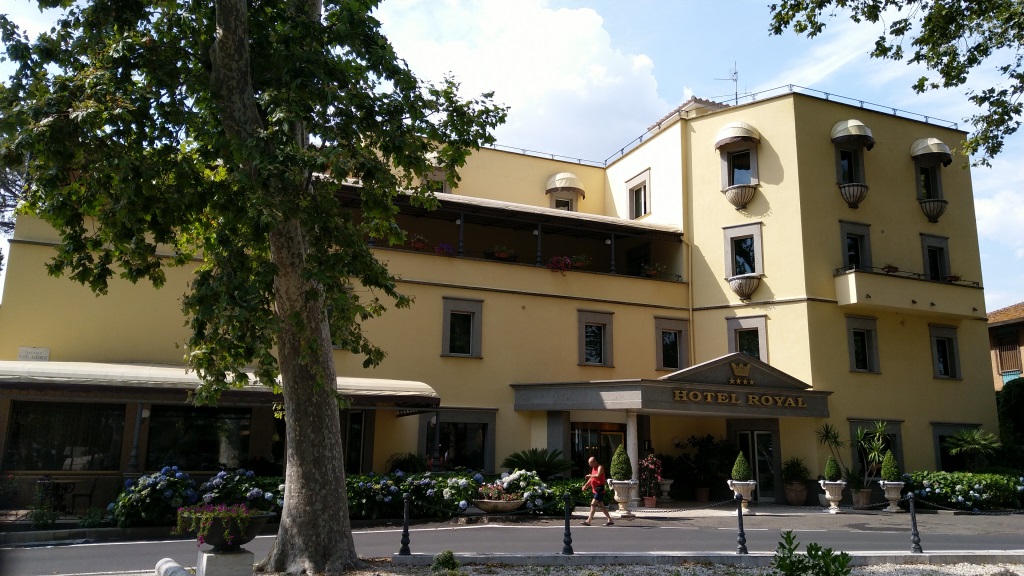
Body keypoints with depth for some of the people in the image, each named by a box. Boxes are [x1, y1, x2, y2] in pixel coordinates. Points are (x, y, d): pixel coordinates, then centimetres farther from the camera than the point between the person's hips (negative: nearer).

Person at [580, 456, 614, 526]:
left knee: (593, 504, -15)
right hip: (595, 490, 10)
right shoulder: (593, 469, 17)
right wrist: (585, 485, 10)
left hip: (600, 489, -10)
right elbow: (591, 479, 21)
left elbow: (598, 475, -29)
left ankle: (588, 521, -18)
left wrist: (589, 475, -18)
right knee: (601, 506, 12)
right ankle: (610, 520, 18)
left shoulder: (600, 467, -11)